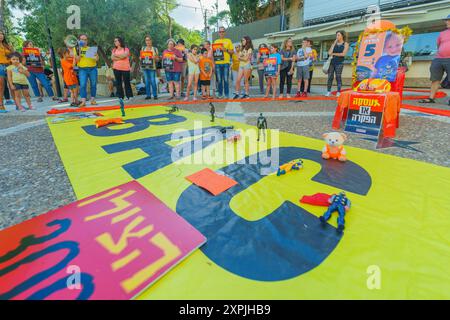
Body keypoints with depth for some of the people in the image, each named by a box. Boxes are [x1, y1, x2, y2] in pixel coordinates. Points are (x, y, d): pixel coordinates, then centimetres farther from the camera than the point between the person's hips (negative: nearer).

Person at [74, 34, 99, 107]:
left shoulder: (91, 48, 12)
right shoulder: (76, 48, 7)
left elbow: (97, 59, 5)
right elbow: (77, 60, -3)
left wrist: (96, 55, -16)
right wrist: (80, 50, -11)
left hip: (93, 69, 2)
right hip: (82, 69, -2)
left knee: (93, 85, 2)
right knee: (83, 85, -11)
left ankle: (92, 100, 11)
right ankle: (83, 101, -13)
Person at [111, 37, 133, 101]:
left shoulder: (126, 49, 4)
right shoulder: (114, 50, 15)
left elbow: (124, 55, -13)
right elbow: (112, 58, 1)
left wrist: (116, 55, -1)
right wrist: (121, 57, -7)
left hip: (125, 68, -3)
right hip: (116, 68, 4)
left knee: (127, 82, -2)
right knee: (119, 83, 2)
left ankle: (129, 96, 5)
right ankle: (120, 97, 6)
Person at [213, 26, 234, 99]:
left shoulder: (228, 41, 11)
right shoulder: (215, 42, 17)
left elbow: (232, 52, 7)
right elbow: (214, 52, 18)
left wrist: (226, 50, -9)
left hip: (226, 62, -2)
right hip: (218, 63, 2)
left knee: (226, 79, -6)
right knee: (219, 80, 2)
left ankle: (227, 94, 0)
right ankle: (220, 94, 9)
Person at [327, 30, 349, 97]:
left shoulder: (345, 44, 5)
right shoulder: (334, 43, 14)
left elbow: (343, 54, -8)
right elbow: (329, 52, 0)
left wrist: (333, 54, -1)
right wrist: (334, 43, 0)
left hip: (339, 63, -3)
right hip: (332, 62, 3)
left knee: (338, 77, -5)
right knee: (330, 77, -3)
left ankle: (338, 92, -3)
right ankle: (328, 91, 0)